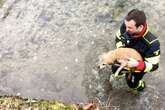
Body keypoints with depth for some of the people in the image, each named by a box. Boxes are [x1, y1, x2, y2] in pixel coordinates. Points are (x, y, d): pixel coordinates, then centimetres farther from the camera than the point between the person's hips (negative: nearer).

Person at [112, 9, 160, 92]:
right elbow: (118, 37, -8)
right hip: (126, 57, 4)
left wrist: (137, 64, -48)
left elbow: (153, 65, -32)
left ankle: (141, 86, 55)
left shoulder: (152, 43, -44)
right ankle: (128, 73, 60)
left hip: (141, 65, -4)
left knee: (132, 83, 17)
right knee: (115, 69, 26)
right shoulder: (126, 26, -32)